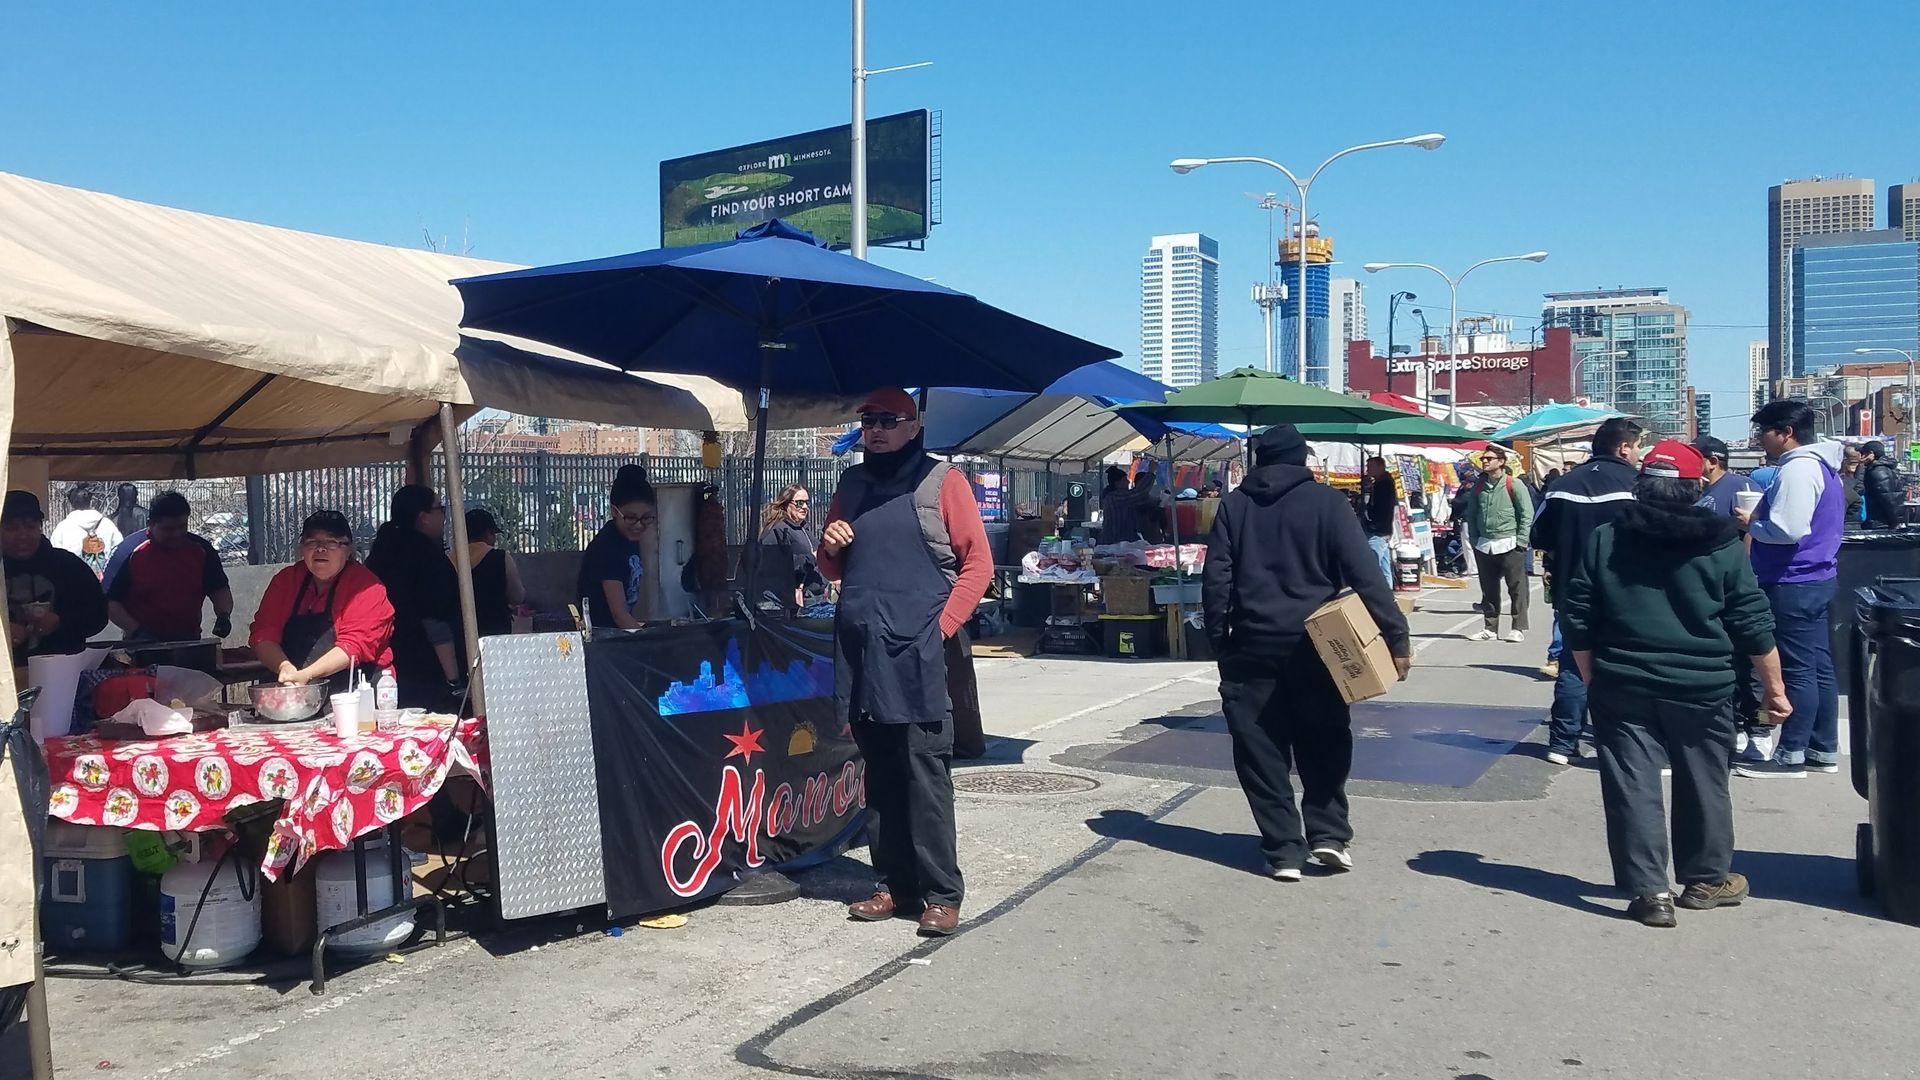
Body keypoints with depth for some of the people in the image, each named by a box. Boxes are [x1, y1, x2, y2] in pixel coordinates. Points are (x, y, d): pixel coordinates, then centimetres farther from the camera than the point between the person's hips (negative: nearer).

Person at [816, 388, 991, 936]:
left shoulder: (943, 481, 2)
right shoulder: (851, 485, 17)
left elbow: (978, 562, -2)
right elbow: (834, 569, 25)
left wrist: (943, 624, -9)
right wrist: (829, 547, 2)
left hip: (918, 655, -5)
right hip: (860, 653, 5)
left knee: (926, 776, -5)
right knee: (880, 776, 9)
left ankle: (942, 894, 1)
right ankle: (895, 884, 18)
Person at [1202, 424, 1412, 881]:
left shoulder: (1234, 505, 6)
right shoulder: (1326, 501, -1)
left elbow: (1216, 579, 1)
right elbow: (1364, 573, -9)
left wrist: (1219, 639, 7)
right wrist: (1396, 636, -9)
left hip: (1253, 645, 1)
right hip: (1313, 642, -1)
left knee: (1261, 750, 6)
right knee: (1324, 743, 16)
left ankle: (1283, 849, 6)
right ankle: (1328, 832, 11)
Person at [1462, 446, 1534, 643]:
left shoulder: (1514, 485, -6)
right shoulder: (1479, 486, 10)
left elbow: (1527, 514, -6)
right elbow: (1471, 514, 16)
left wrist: (1520, 542, -10)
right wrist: (1474, 540, 8)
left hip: (1509, 546, -5)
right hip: (1484, 546, 5)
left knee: (1517, 588, -1)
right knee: (1488, 589, 10)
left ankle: (1519, 628, 5)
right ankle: (1490, 628, 18)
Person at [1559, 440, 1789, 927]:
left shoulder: (1603, 540, 0)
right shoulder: (1722, 544, -2)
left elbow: (1577, 621, 2)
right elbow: (1753, 624, -1)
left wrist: (1593, 678, 13)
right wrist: (1774, 687, 8)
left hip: (1622, 687, 0)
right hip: (1701, 687, 0)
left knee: (1633, 788, 3)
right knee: (1703, 784, 15)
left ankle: (1649, 891, 2)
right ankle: (1707, 879, 29)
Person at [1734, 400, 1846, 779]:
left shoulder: (1798, 468, -18)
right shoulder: (1820, 466, 15)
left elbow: (1787, 530, -26)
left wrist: (1751, 523, -9)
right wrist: (1762, 518, 7)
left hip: (1794, 584, -10)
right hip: (1816, 579, 10)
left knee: (1796, 669, -5)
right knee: (1818, 667, 13)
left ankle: (1791, 755, 0)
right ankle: (1823, 750, 20)